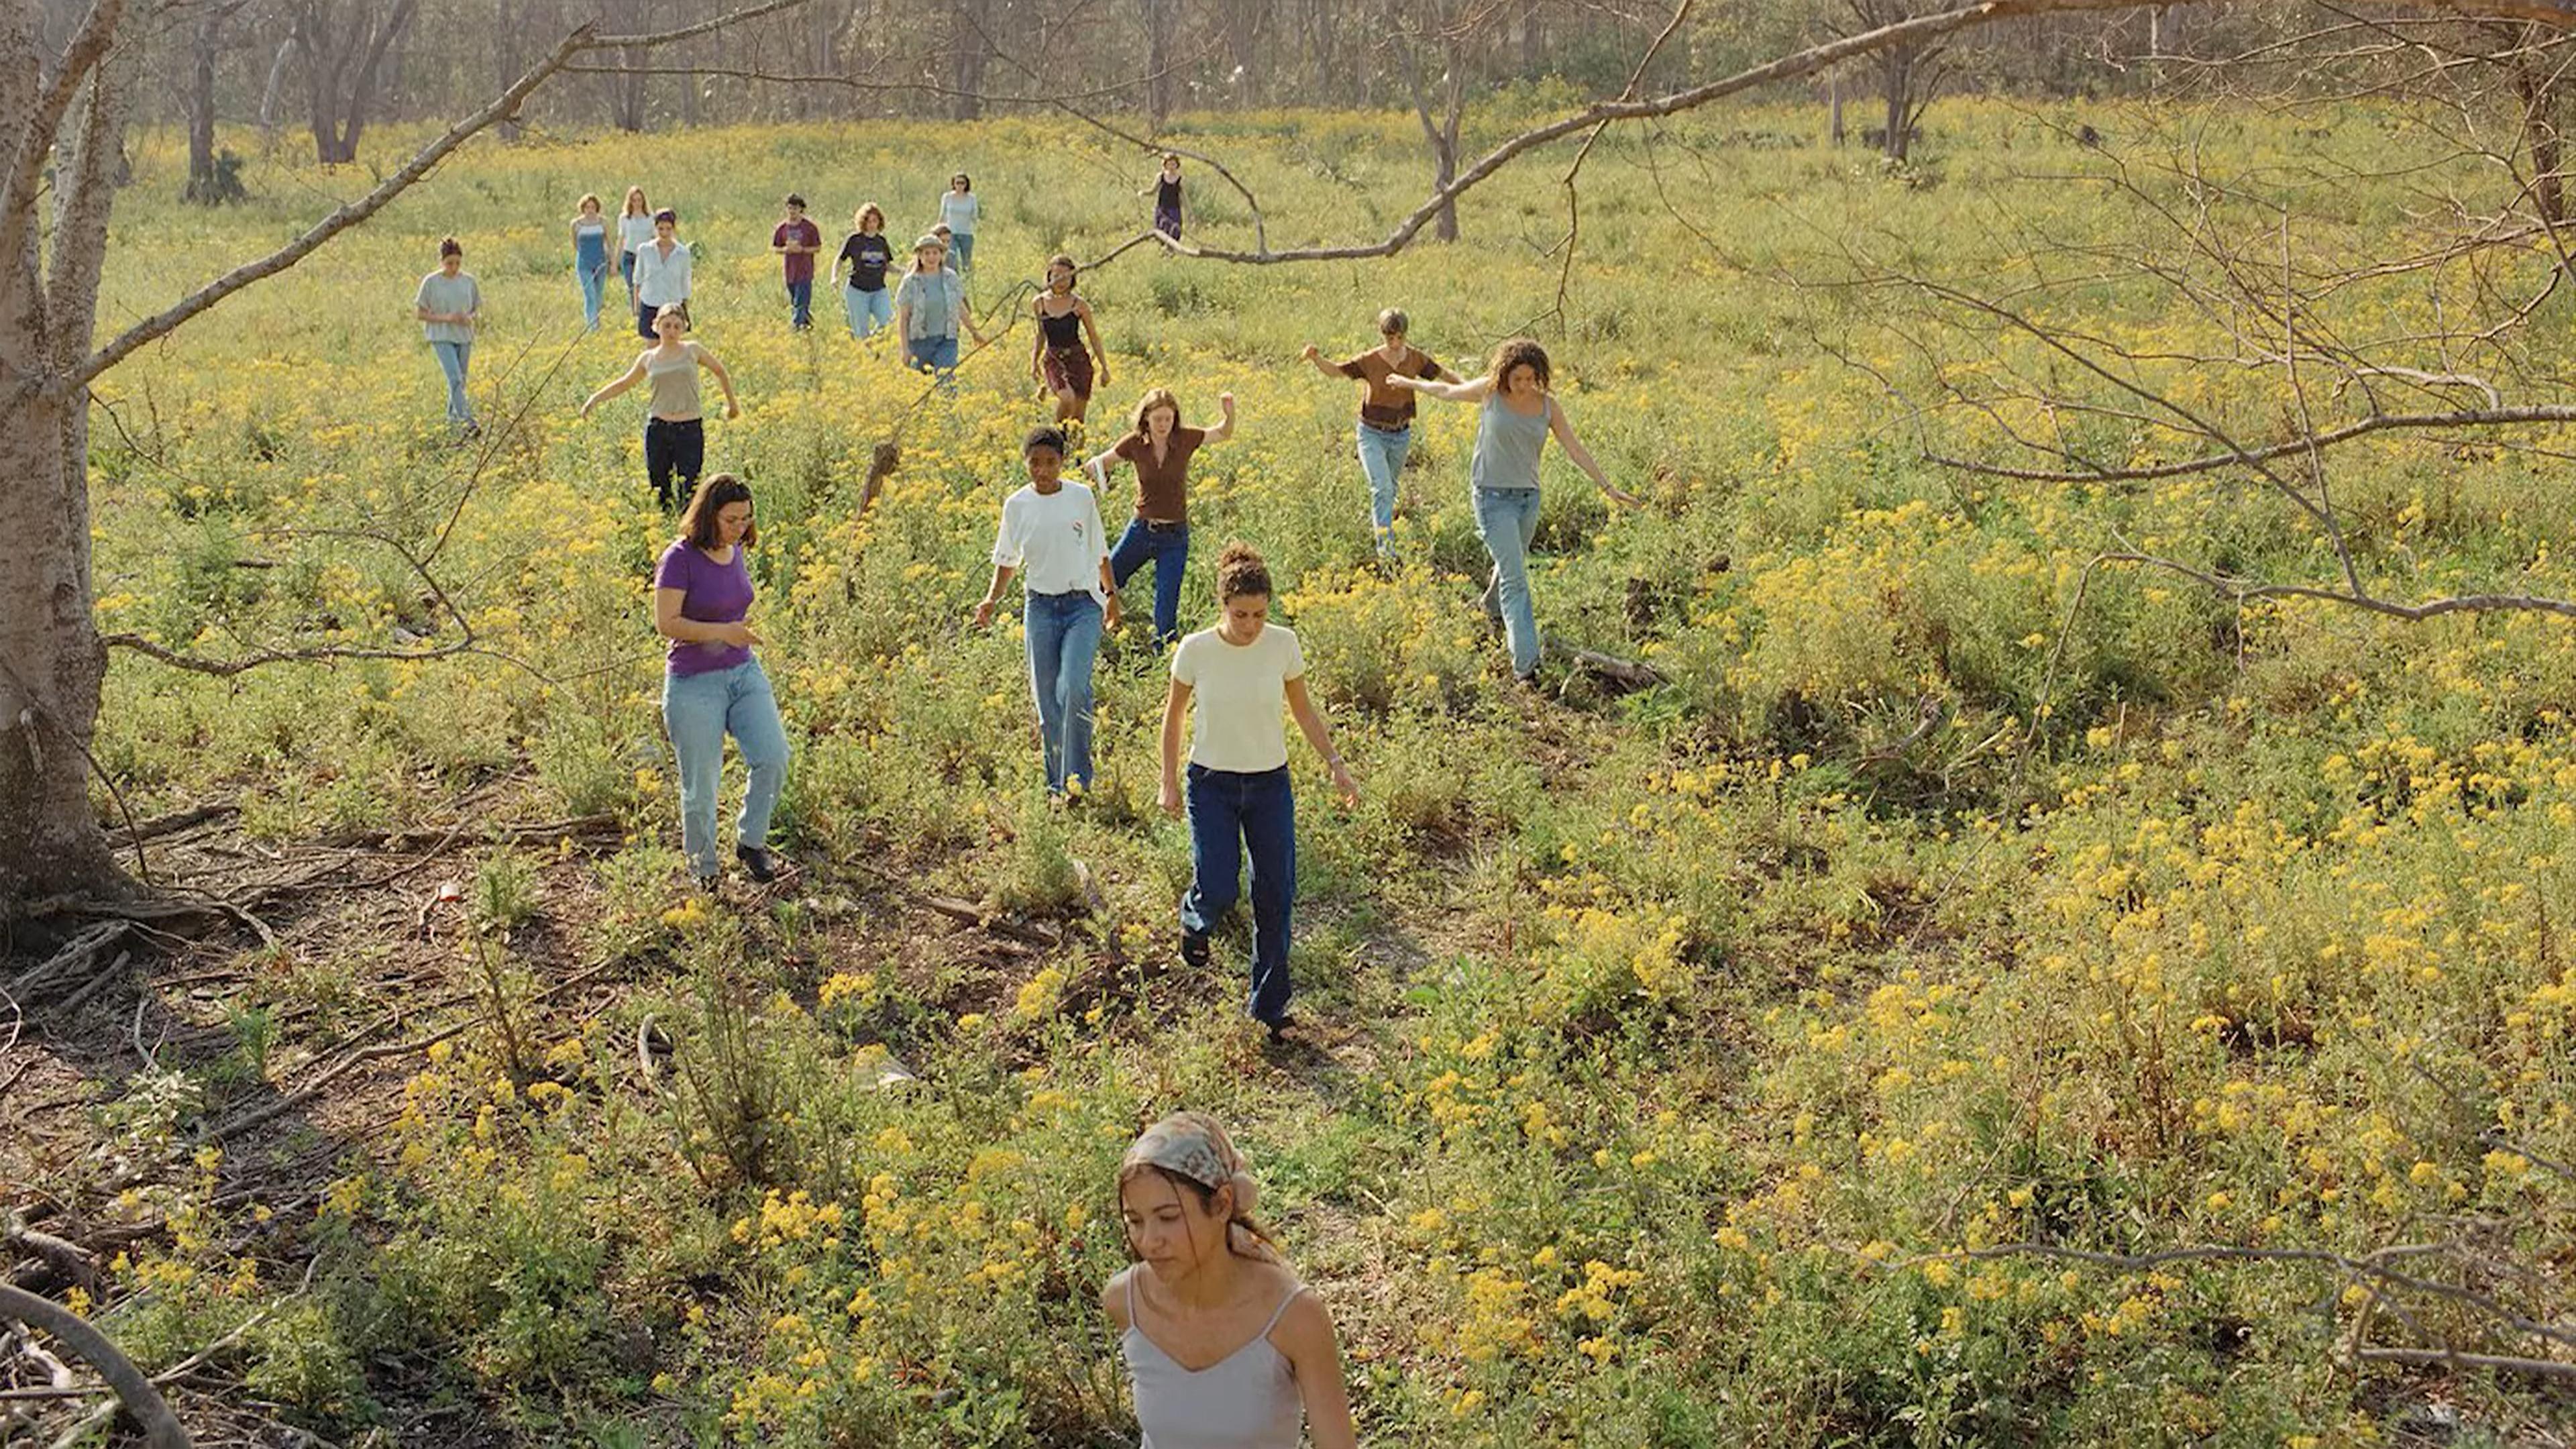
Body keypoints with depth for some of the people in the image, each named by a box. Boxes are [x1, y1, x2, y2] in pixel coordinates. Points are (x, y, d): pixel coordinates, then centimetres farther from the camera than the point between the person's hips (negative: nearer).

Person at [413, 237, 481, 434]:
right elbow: (420, 313, -4)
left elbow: (477, 309, 12)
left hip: (464, 337, 4)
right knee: (455, 379, -16)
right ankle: (467, 421, -23)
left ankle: (453, 417, 28)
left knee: (460, 381, 12)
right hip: (442, 338, -4)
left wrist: (473, 318, -13)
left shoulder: (468, 281, 3)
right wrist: (446, 318, -18)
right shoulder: (431, 282, -7)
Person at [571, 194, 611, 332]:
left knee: (598, 297, 11)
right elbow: (574, 245, 8)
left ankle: (588, 320, 32)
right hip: (584, 264, -3)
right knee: (590, 296, -12)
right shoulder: (576, 224, -4)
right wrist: (574, 266, 12)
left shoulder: (603, 222, 0)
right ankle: (593, 327, -13)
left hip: (600, 263, 3)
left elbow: (608, 243, 8)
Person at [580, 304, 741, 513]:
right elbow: (624, 384, 23)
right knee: (659, 490, 5)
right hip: (657, 429, 2)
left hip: (690, 429, -2)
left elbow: (720, 372, 19)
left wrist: (732, 403, 25)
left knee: (689, 491, -8)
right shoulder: (648, 358, 9)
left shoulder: (692, 351, 4)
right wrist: (596, 398, 15)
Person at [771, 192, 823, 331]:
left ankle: (796, 327, -8)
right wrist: (785, 249, -13)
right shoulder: (782, 228, 3)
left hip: (805, 272, -5)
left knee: (800, 304, -10)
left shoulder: (810, 227, -6)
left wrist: (802, 249, -18)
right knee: (794, 303, 14)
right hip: (790, 271, 5)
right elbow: (773, 247, 9)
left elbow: (818, 248, -2)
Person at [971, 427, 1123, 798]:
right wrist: (991, 600, 2)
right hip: (1041, 607, 2)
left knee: (1074, 688, -20)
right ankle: (1056, 784, 16)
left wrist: (1111, 593, 9)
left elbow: (1099, 553, 13)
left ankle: (1077, 779, -12)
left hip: (1083, 604, -2)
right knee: (1046, 699, 4)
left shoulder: (1082, 498, 1)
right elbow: (1007, 560, 14)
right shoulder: (1017, 505, 4)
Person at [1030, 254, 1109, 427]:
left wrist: (1104, 368, 5)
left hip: (1078, 359, 0)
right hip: (1053, 359, 0)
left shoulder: (1079, 305, -3)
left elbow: (1094, 338, 4)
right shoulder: (1039, 303, 3)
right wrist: (1034, 362, 10)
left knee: (1078, 418, -1)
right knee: (1067, 398, -28)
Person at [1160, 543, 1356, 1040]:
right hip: (1212, 783, -2)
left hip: (1270, 784, 2)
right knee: (1217, 891, -11)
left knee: (1276, 897, 2)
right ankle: (1194, 919, 29)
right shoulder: (1196, 650, -13)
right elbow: (1173, 716, 2)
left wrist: (1335, 765, 2)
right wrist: (1169, 782, 0)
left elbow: (1303, 709, 6)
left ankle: (1269, 1008, 17)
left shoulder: (1283, 645, -9)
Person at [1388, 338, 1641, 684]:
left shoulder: (1547, 405, 1)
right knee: (1515, 577, -13)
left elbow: (1575, 448, 5)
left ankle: (1493, 610, 55)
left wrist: (1607, 487, 2)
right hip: (1493, 496, -5)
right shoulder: (1489, 392, -7)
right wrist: (1410, 383, 22)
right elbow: (1447, 390, 9)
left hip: (1529, 496, 5)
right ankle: (1526, 664, -17)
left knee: (1512, 565, 23)